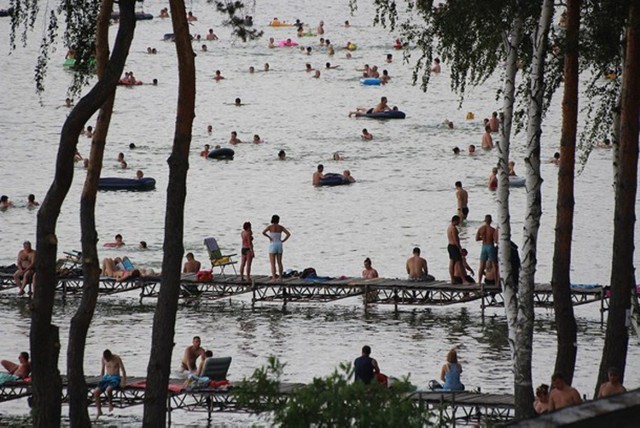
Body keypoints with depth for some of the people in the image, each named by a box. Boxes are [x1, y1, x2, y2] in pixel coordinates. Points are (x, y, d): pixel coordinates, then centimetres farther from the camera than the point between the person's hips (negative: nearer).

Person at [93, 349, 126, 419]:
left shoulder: (117, 358, -11)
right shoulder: (103, 359, 3)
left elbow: (123, 370, -8)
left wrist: (123, 382, -15)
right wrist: (101, 380, 11)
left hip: (115, 378, -6)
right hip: (106, 377, 6)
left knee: (108, 389, -37)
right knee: (96, 392, -15)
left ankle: (110, 403, -9)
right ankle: (98, 411, -3)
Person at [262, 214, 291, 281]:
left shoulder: (270, 227, -4)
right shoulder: (281, 227, 5)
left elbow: (263, 232, -20)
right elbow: (288, 234, -2)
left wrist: (269, 237, -8)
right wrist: (283, 241, 1)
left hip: (272, 245, -4)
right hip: (279, 245, 4)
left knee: (272, 263, -3)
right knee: (279, 262, 14)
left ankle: (274, 278, -11)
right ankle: (280, 277, 16)